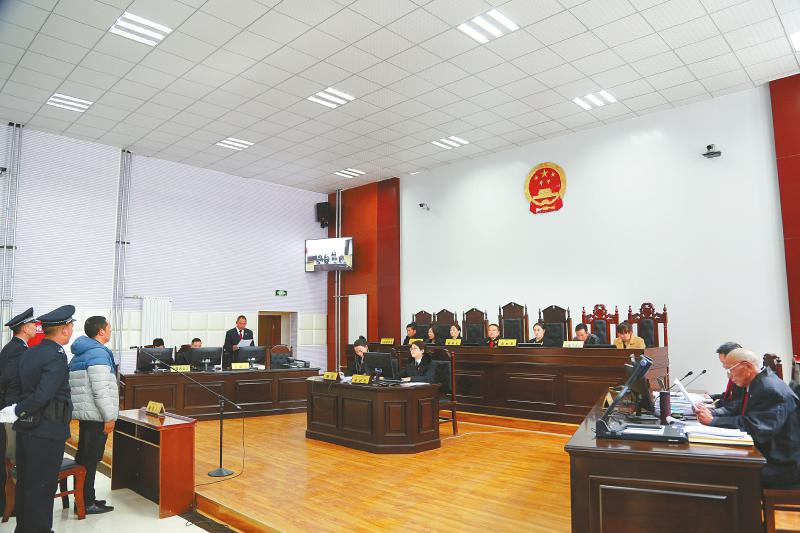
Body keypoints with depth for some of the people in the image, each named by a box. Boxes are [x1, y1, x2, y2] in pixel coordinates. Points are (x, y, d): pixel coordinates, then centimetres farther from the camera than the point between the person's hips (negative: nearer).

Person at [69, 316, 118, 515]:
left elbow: (77, 387, 19)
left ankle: (84, 498, 25)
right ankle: (87, 503, 4)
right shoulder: (98, 353, -16)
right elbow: (100, 390, -22)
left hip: (83, 414, 10)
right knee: (91, 460, -3)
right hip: (96, 416, -10)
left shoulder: (78, 355, 15)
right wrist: (109, 416, -17)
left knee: (83, 457, 15)